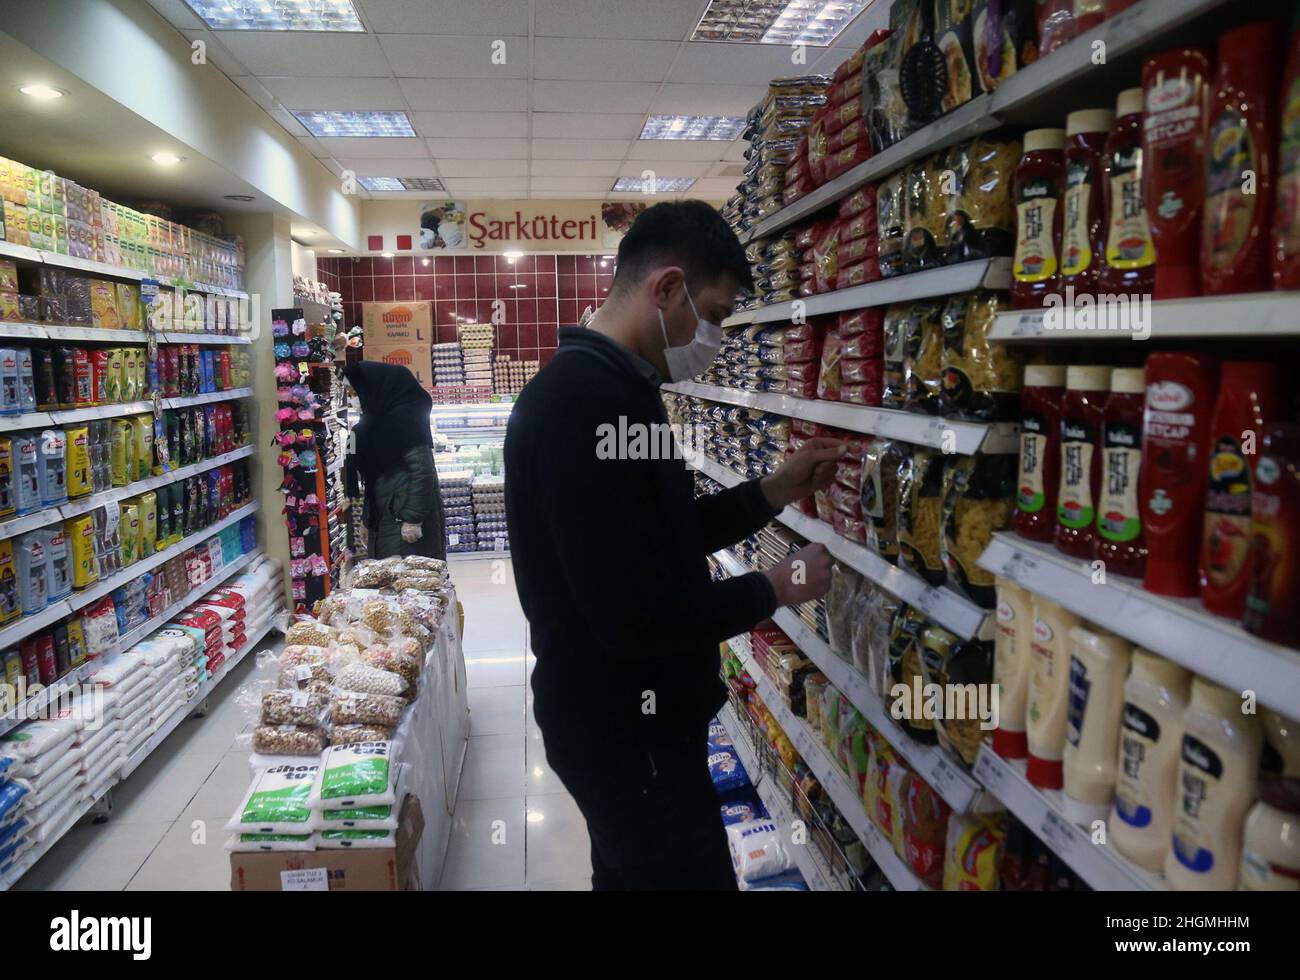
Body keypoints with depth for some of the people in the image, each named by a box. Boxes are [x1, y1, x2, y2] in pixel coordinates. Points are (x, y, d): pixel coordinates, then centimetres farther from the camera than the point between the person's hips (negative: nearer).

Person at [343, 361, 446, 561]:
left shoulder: (403, 416, -12)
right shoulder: (380, 420, 15)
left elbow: (423, 468, -19)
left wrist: (413, 518, -22)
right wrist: (367, 519, 20)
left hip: (406, 517, -9)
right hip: (385, 518, 9)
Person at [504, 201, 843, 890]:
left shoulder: (604, 387, 8)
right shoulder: (586, 404, -27)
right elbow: (637, 617, -30)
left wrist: (776, 491, 5)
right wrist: (776, 589, -16)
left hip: (624, 714, 10)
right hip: (625, 729, -10)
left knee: (630, 873, 25)